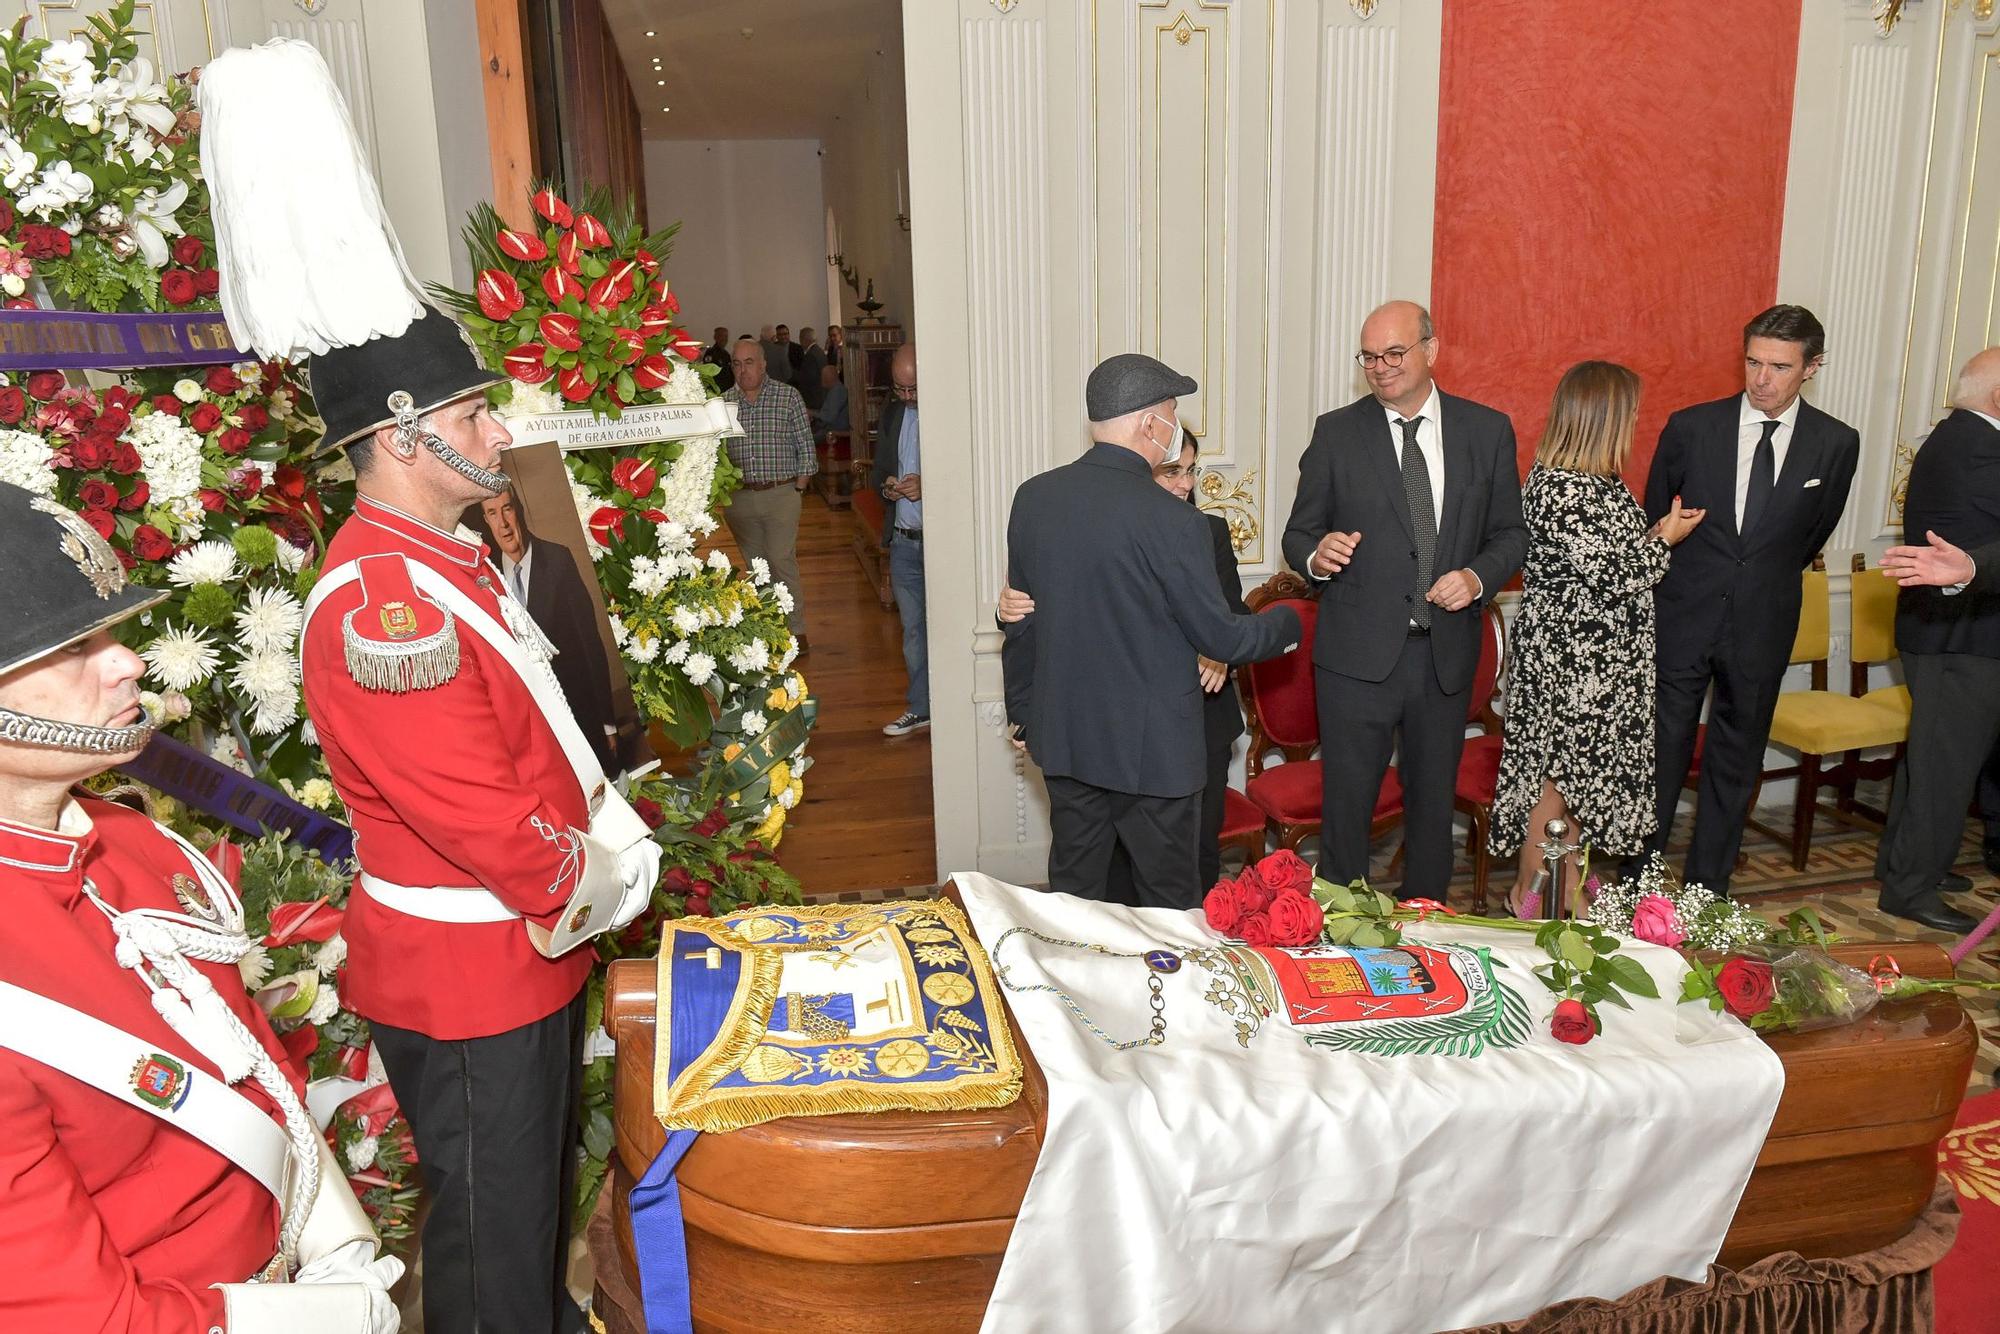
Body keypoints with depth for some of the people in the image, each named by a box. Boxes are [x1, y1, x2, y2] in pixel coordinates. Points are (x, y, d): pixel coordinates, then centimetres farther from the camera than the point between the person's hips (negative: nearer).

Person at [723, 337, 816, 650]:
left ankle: (795, 630, 3)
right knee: (755, 565, 11)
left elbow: (806, 448, 0)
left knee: (782, 562, -7)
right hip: (739, 498, 3)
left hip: (781, 494, -3)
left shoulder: (788, 396, -1)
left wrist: (798, 489, -4)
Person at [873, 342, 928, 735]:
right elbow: (878, 471, 20)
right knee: (913, 630, 14)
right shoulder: (892, 414, 11)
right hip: (903, 540, 6)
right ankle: (920, 708, 25)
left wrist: (927, 486, -22)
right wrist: (886, 486, -2)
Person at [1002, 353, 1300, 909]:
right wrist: (1286, 623, 7)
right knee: (1170, 897, 12)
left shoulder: (1033, 497, -3)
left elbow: (1020, 619, 6)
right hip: (1150, 747, -5)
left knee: (1072, 888, 18)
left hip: (1063, 734, 6)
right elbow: (1219, 636, -13)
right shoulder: (1170, 520, -21)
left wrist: (1022, 711, 18)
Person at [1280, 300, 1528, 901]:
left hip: (1447, 651, 2)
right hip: (1359, 652, -2)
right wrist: (1316, 554, -20)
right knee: (1346, 804, 2)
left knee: (1434, 800, 15)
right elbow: (1298, 534, 3)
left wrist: (1478, 577, -12)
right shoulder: (1336, 432, 0)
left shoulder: (1487, 430, 5)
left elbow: (1510, 533, 9)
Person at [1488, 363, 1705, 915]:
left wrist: (1653, 533, 8)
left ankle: (1569, 882, 32)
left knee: (1576, 769, 18)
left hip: (1596, 658, 10)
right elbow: (1614, 579, -22)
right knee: (1559, 773, 4)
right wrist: (1665, 539, -7)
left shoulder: (1580, 479, 8)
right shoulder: (1567, 491, -24)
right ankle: (1529, 893, 20)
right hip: (1573, 658, -10)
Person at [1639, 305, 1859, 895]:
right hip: (1681, 618, -1)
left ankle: (1707, 887, 23)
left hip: (1762, 626, 1)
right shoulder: (1690, 426, -4)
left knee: (1736, 758, 10)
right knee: (1662, 750, 4)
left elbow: (1813, 533, 14)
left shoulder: (1836, 443, -1)